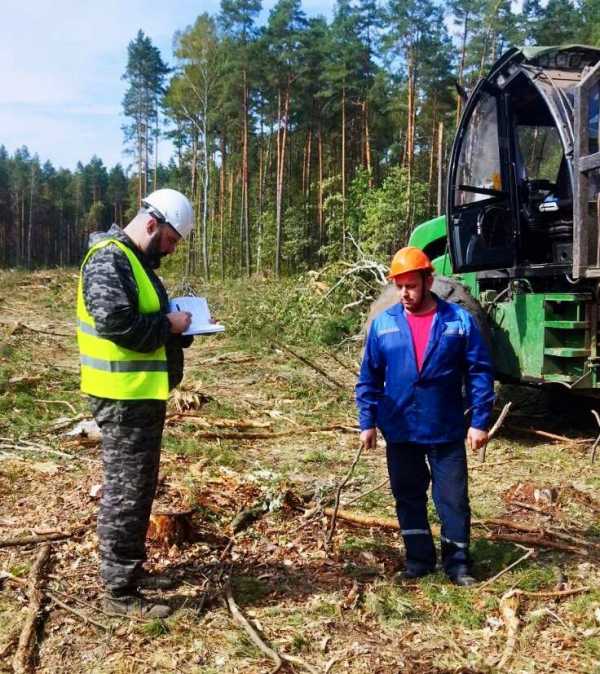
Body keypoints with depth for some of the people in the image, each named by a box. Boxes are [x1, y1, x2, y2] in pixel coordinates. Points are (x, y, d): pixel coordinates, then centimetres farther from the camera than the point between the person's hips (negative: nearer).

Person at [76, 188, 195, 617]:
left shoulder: (136, 260, 16)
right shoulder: (109, 260, -16)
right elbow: (116, 322, -28)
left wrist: (177, 328, 4)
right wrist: (169, 326, -15)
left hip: (144, 393, 10)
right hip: (124, 396, -10)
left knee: (140, 488, 18)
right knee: (126, 492, -2)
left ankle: (132, 569, 32)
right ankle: (119, 590, 9)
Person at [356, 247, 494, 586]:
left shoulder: (460, 320, -5)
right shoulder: (383, 323, -1)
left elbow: (480, 373, -4)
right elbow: (369, 378, 4)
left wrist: (480, 421, -7)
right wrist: (368, 421, 0)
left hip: (447, 430, -2)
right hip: (399, 430, 2)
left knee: (453, 498, 6)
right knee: (409, 497, 13)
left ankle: (458, 562, 22)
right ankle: (419, 558, 29)